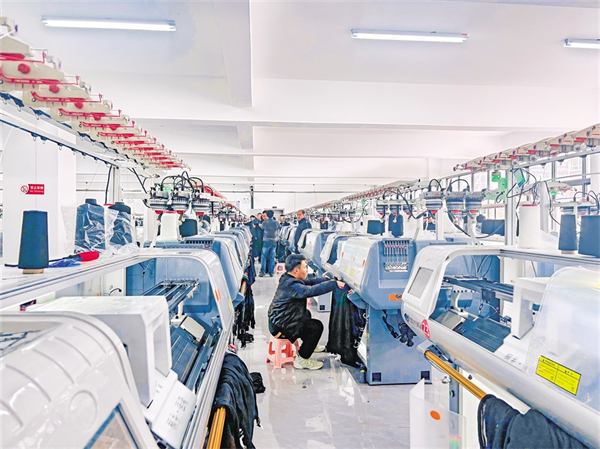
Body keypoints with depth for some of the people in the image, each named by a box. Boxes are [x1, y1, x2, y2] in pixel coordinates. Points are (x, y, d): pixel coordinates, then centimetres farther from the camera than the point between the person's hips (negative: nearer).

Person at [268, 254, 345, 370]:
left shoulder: (288, 279, 3)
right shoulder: (291, 285, -28)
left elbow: (310, 282, 8)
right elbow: (311, 290, -39)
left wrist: (328, 280, -1)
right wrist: (334, 284, -33)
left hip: (278, 319, 11)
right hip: (281, 327, -11)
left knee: (306, 313, 31)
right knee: (317, 326, -14)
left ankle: (309, 344, 47)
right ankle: (302, 360, -2)